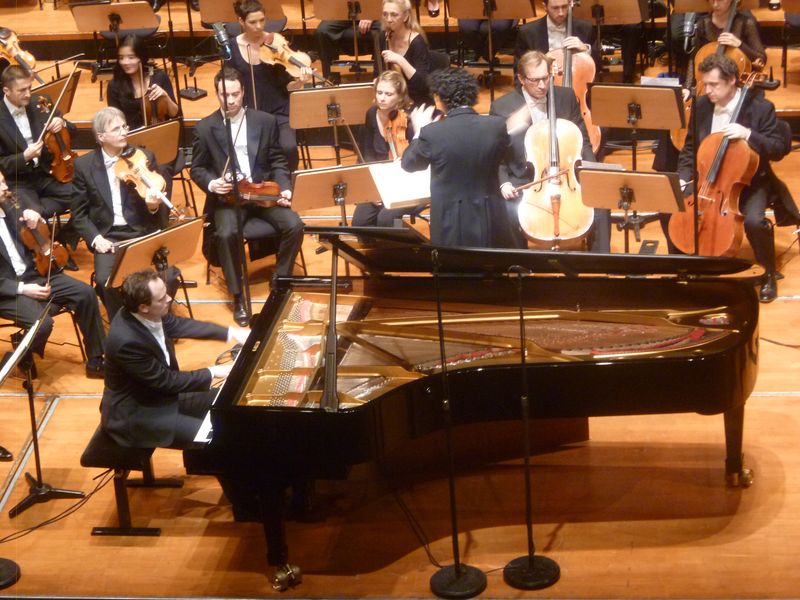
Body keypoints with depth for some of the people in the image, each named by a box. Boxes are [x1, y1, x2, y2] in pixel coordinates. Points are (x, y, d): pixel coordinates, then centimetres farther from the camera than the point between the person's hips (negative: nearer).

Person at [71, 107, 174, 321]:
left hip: (143, 233, 0)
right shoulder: (84, 165, 1)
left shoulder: (144, 157, 2)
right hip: (108, 237, 0)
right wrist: (95, 237, -11)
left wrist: (154, 206, -21)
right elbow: (79, 213, 6)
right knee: (105, 279, -28)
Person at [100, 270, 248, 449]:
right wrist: (212, 372, -14)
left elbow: (178, 325, 10)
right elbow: (165, 381, -23)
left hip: (159, 393, 9)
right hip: (135, 412, -9)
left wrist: (231, 333, 7)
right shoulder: (127, 341, -34)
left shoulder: (141, 314, -9)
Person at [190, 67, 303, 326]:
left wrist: (284, 188, -6)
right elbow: (197, 169, 7)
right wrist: (211, 184, -14)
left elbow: (278, 161, 10)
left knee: (294, 225, -22)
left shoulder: (266, 121, 6)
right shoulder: (205, 128, 1)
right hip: (227, 196, -2)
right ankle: (238, 297, -16)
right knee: (227, 233, -33)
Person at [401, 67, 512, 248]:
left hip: (452, 222, -2)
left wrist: (419, 131, 20)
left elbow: (408, 164, 4)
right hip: (490, 219, 2)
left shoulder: (432, 133, -15)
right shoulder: (497, 126, -8)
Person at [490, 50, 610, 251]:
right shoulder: (502, 107, -4)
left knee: (599, 208, -20)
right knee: (510, 215, -30)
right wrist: (504, 183, -15)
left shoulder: (566, 97, 4)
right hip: (524, 182, -2)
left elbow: (583, 142, 10)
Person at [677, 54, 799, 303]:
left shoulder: (760, 107, -12)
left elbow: (780, 148, -14)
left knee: (754, 220, -32)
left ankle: (769, 274, -5)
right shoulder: (701, 106, 1)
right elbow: (690, 148, 12)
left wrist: (748, 134, -29)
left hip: (749, 181, -5)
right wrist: (683, 178, -4)